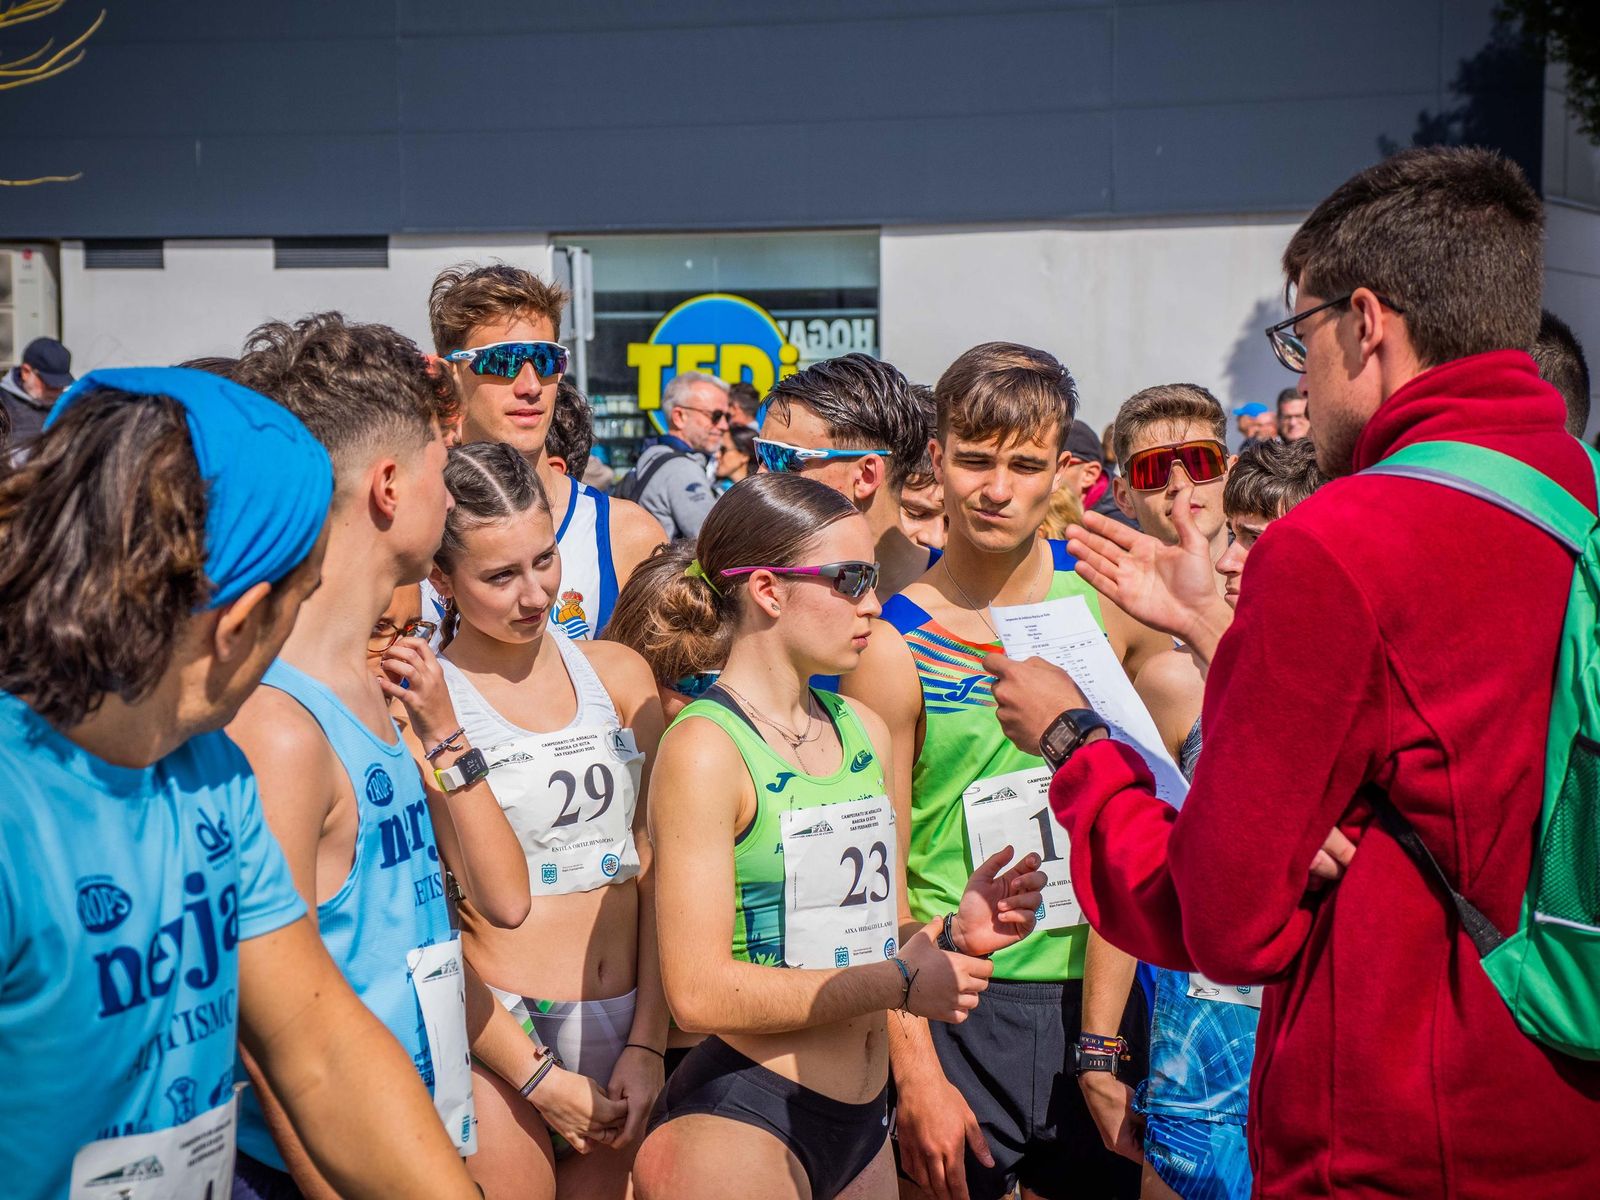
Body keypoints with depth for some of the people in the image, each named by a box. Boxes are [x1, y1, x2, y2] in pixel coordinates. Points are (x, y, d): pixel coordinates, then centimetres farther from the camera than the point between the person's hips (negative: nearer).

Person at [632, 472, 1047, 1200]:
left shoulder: (863, 732, 9)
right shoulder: (704, 749, -14)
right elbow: (701, 991, -19)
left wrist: (950, 933, -5)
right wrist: (899, 983, -14)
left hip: (863, 1116, 7)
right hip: (738, 1121, -7)